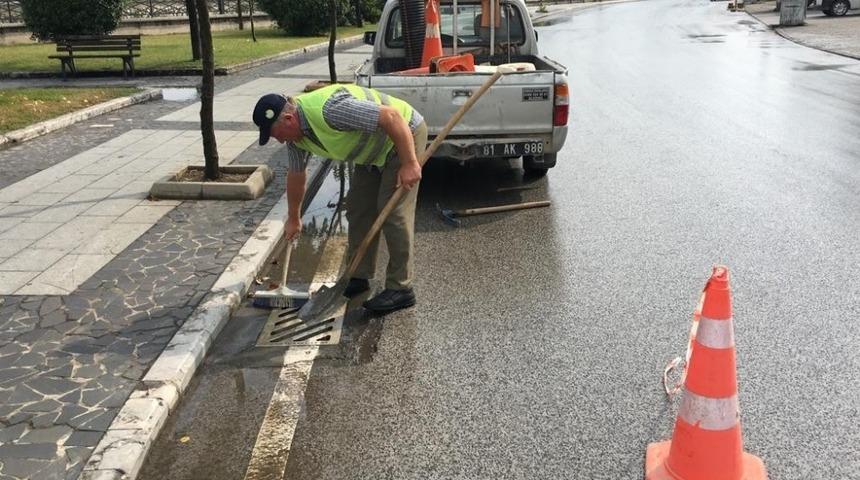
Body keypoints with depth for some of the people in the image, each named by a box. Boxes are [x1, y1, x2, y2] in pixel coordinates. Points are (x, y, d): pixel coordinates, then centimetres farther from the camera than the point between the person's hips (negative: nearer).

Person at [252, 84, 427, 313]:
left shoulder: (330, 110, -34)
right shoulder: (296, 133, -3)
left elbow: (392, 116, -34)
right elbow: (296, 176, 12)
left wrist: (410, 163, -32)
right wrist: (293, 219, 21)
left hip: (405, 134, -9)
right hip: (374, 151, 9)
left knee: (393, 212, -13)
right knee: (358, 207, 7)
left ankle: (401, 289, -6)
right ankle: (359, 276, 17)